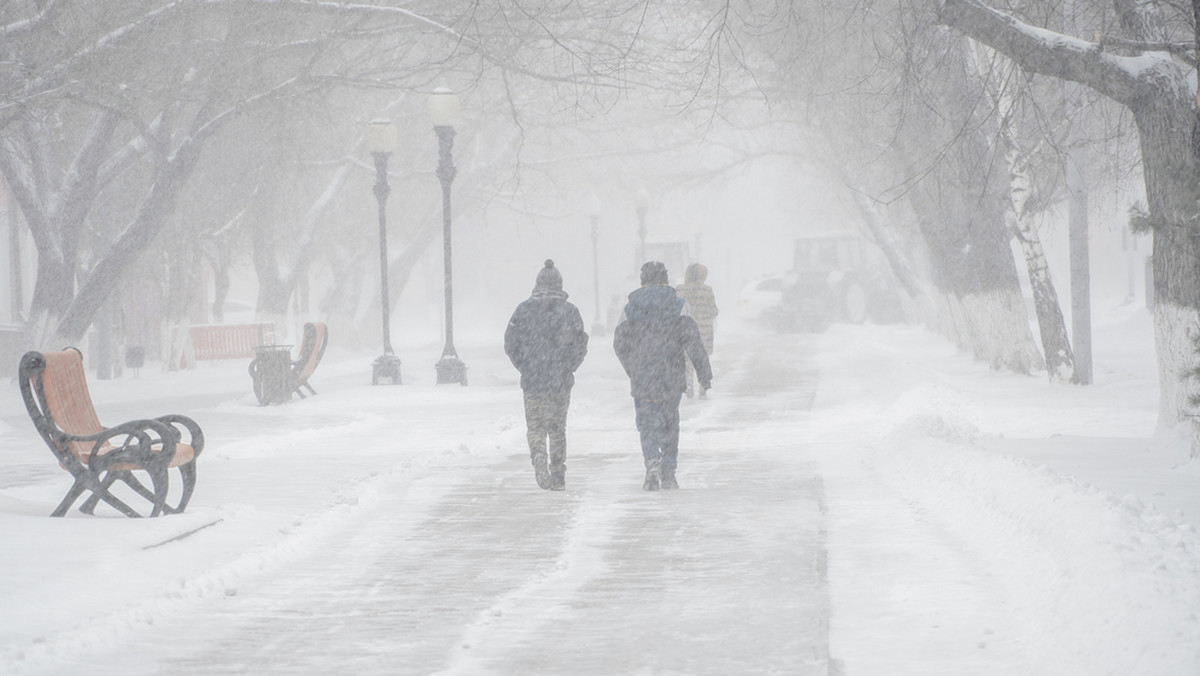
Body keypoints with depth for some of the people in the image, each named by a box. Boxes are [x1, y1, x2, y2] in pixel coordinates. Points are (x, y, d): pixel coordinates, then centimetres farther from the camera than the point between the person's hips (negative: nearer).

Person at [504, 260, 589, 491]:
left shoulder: (524, 309, -2)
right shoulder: (569, 311, -2)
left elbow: (511, 344, 0)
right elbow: (580, 345, -1)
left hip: (532, 379, -1)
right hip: (562, 381, 1)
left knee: (535, 426, 8)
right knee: (558, 427, 13)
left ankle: (538, 455, -21)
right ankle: (558, 475, 15)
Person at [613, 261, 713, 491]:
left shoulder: (631, 307, 1)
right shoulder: (678, 305, -2)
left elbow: (620, 343, 6)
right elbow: (692, 341, -7)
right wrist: (704, 373, -3)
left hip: (641, 379, 0)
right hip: (671, 380, 0)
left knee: (647, 425, 4)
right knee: (670, 425, 12)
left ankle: (651, 463, -19)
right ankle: (668, 472, 13)